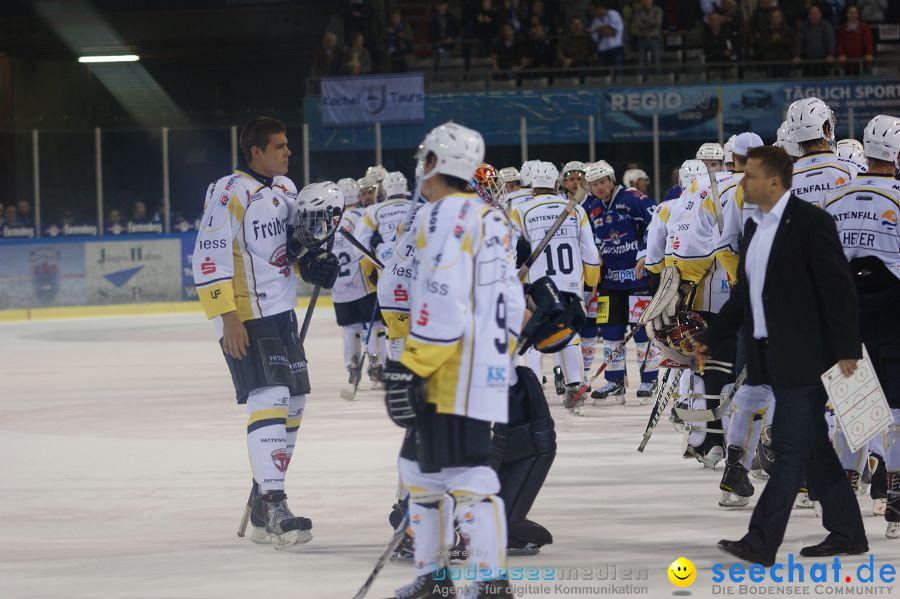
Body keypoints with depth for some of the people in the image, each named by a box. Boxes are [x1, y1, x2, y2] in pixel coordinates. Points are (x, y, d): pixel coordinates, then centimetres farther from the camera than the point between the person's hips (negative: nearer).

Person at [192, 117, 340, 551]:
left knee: (293, 401, 13)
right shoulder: (230, 193, -15)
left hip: (281, 312, 9)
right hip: (246, 318, -9)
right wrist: (228, 319, -23)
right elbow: (209, 258, -19)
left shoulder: (285, 188, 11)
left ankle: (263, 502, 24)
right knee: (269, 400, -18)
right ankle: (273, 510, -22)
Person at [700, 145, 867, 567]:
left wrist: (845, 352, -17)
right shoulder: (754, 227, 14)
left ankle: (761, 543, -14)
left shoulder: (810, 222, -11)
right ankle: (847, 534, 19)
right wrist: (709, 342, 14)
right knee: (812, 447, 12)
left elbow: (839, 289, -14)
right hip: (774, 358, 9)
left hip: (805, 358, -9)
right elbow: (744, 294, 20)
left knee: (791, 446, -9)